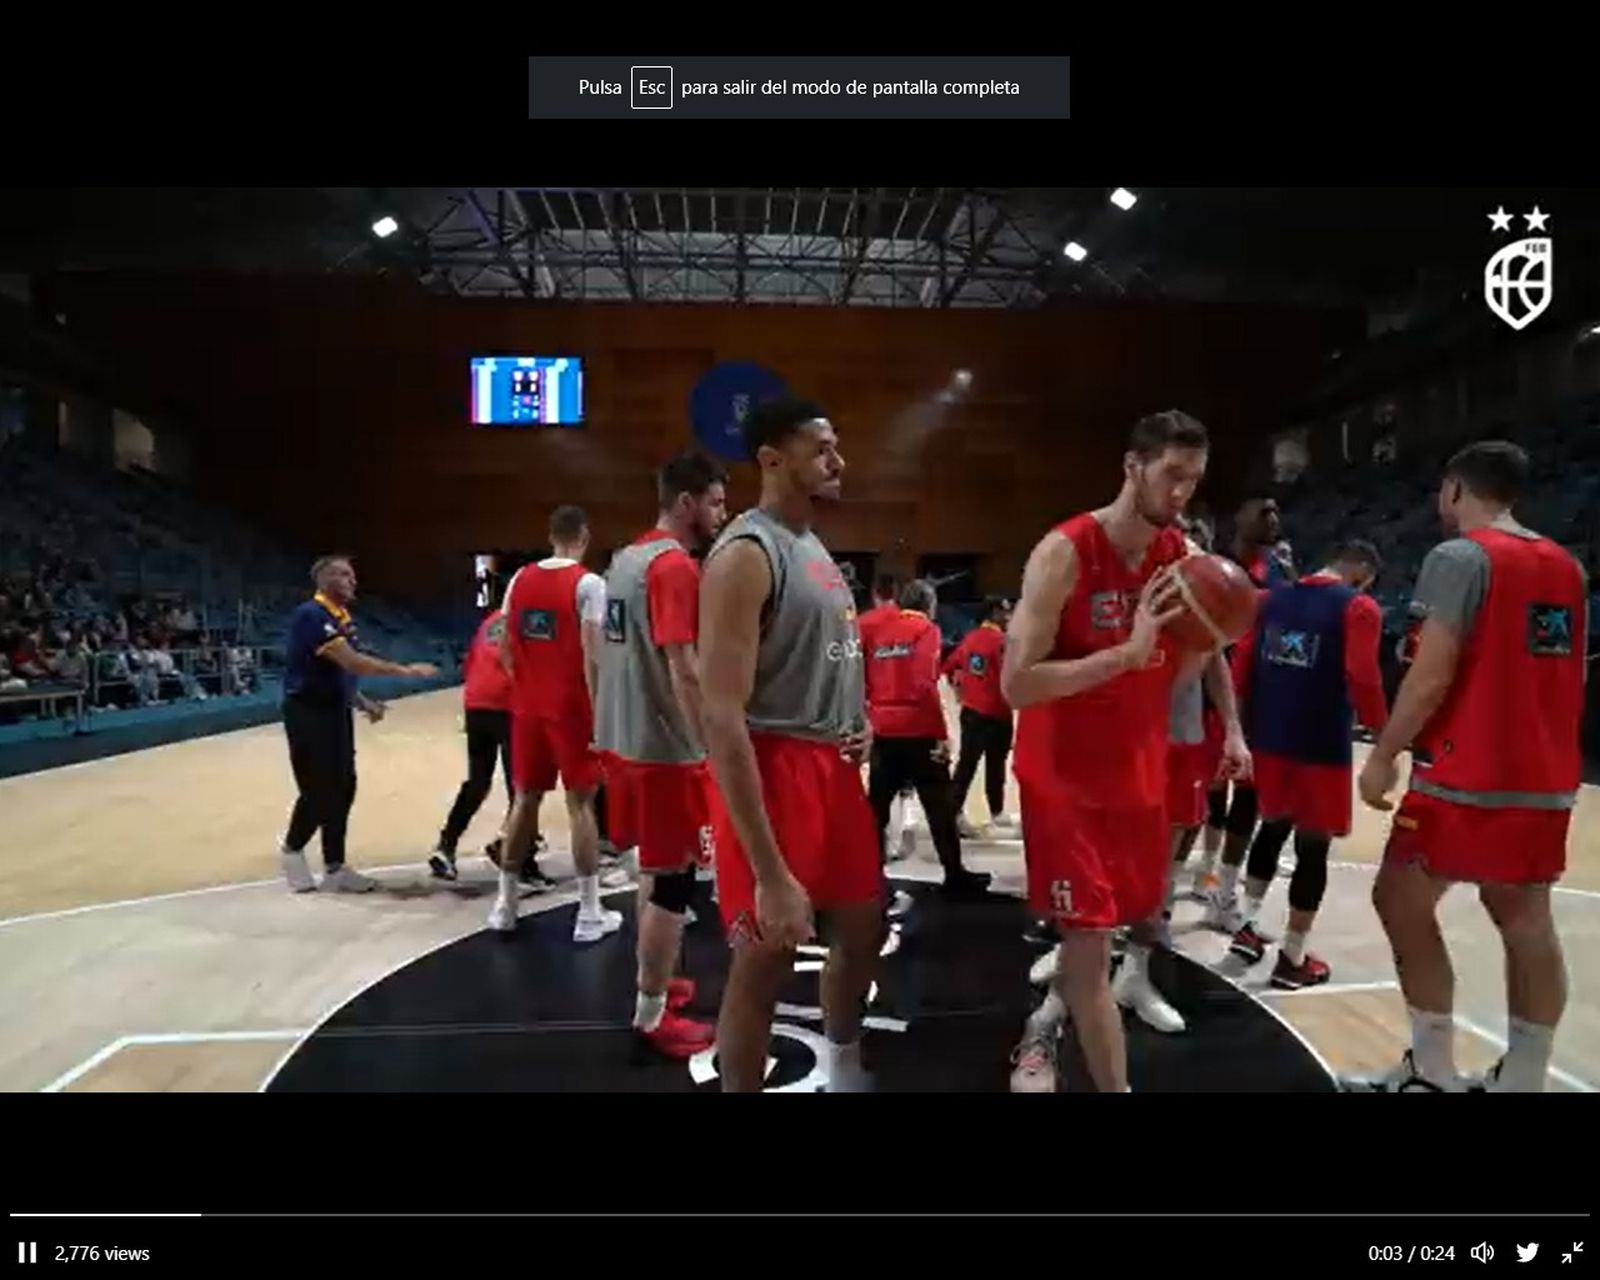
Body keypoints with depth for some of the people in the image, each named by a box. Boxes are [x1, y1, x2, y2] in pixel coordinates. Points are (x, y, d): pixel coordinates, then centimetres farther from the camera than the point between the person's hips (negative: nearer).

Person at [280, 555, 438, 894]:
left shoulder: (343, 618, 11)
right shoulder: (311, 615, -18)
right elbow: (351, 662, -28)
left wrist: (364, 703, 6)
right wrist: (405, 670, -28)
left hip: (335, 711, 9)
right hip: (307, 713, -9)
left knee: (342, 788, 8)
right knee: (318, 791, -5)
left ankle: (334, 869, 16)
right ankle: (292, 850, 22)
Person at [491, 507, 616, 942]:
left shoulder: (520, 579, 7)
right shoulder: (588, 583, -11)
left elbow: (505, 648, 10)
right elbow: (591, 655, -18)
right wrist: (598, 711, -14)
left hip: (527, 707, 5)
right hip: (572, 708, -5)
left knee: (525, 799, 14)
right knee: (580, 803, 2)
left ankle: (505, 904, 22)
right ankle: (590, 914, 7)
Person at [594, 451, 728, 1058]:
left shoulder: (626, 558, 12)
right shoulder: (676, 565, -17)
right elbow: (684, 670, -24)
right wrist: (718, 748, -22)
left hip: (624, 737, 10)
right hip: (665, 746, -10)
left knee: (655, 867, 21)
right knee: (674, 877, 1)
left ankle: (653, 982, 34)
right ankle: (653, 1014, 11)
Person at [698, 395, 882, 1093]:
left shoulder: (814, 547, 12)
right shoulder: (746, 554, -18)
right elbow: (722, 716, -25)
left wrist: (859, 718, 4)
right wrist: (770, 874, -28)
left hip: (833, 763, 10)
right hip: (773, 767, -10)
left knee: (863, 926, 23)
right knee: (764, 960, 2)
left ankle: (843, 1066, 47)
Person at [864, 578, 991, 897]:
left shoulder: (878, 631, 11)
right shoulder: (926, 630, -5)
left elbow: (864, 682, 8)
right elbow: (925, 685, -15)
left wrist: (871, 720, 16)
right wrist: (942, 735, -12)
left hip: (883, 732, 5)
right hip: (918, 731, -5)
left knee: (878, 805, 10)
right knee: (940, 807, 7)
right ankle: (954, 875, 16)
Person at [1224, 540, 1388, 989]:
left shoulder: (1276, 598, 9)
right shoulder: (1359, 607, -8)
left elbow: (1242, 661, 7)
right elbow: (1362, 679, -18)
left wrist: (1248, 715, 15)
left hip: (1269, 738, 6)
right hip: (1321, 747, -6)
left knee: (1273, 826, 24)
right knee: (1313, 847, 5)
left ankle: (1247, 926, 27)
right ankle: (1292, 960, 14)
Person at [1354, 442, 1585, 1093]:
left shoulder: (1459, 556, -12)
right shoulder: (1567, 567, 13)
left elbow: (1432, 676, -18)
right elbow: (1568, 673, 18)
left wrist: (1384, 756, -11)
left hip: (1467, 777, -8)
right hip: (1545, 779, 8)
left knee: (1401, 901, 4)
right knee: (1525, 919, 13)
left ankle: (1433, 1073, 9)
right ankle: (1522, 1079, 20)